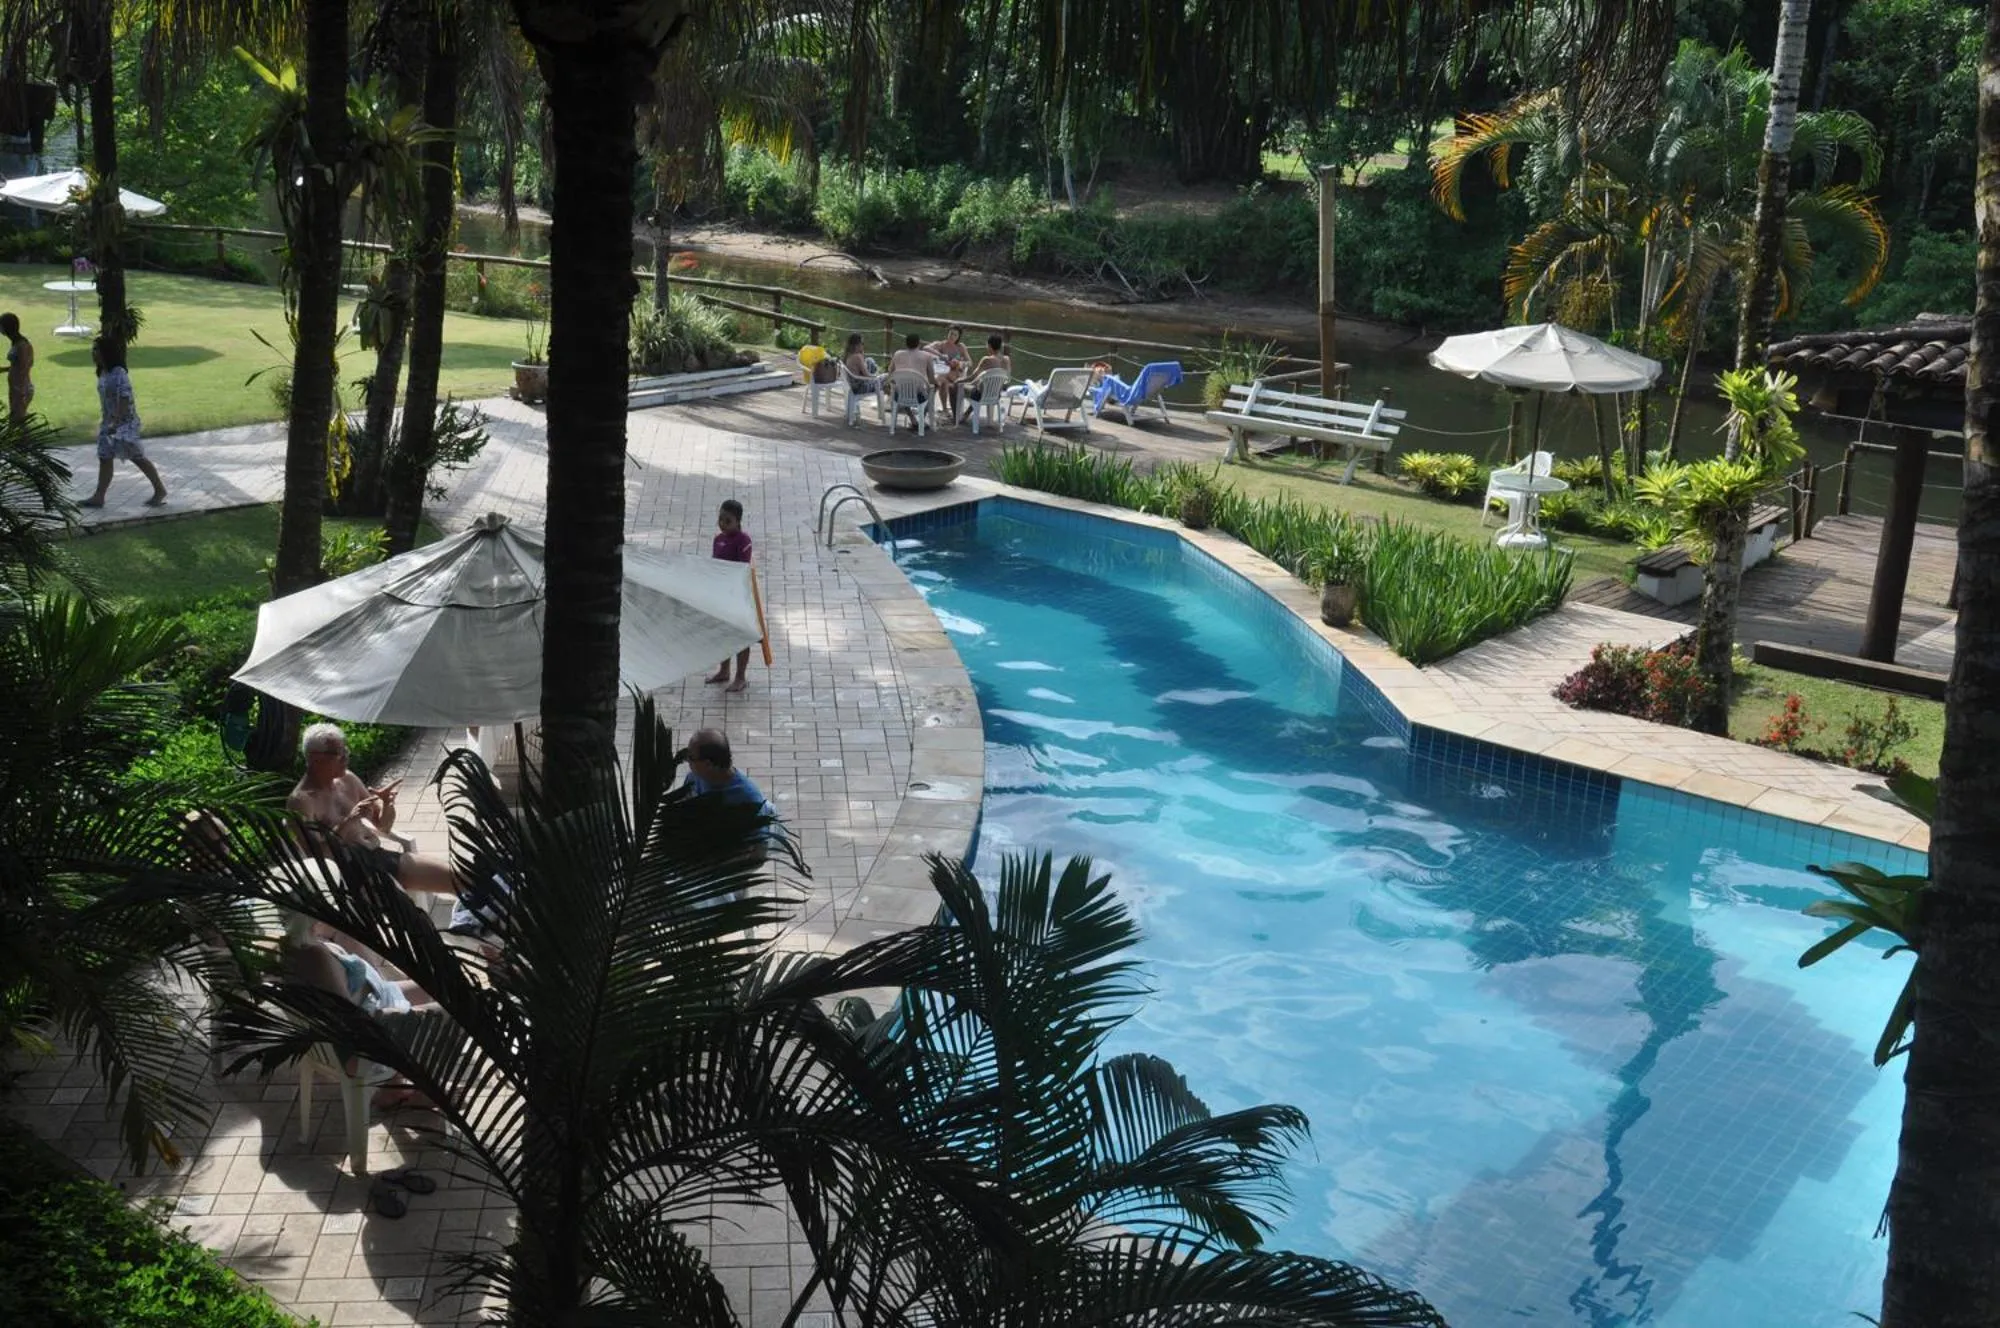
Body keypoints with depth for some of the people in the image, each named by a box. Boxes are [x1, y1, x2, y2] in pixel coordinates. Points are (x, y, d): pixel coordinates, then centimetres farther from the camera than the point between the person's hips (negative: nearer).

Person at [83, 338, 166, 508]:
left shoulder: (119, 374, -21)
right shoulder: (103, 373, 6)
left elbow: (125, 401, -26)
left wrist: (116, 423, -29)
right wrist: (107, 422, 20)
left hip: (125, 423, -9)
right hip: (110, 423, 9)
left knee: (137, 458, 2)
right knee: (104, 458, 7)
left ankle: (160, 490, 15)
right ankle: (99, 497, 10)